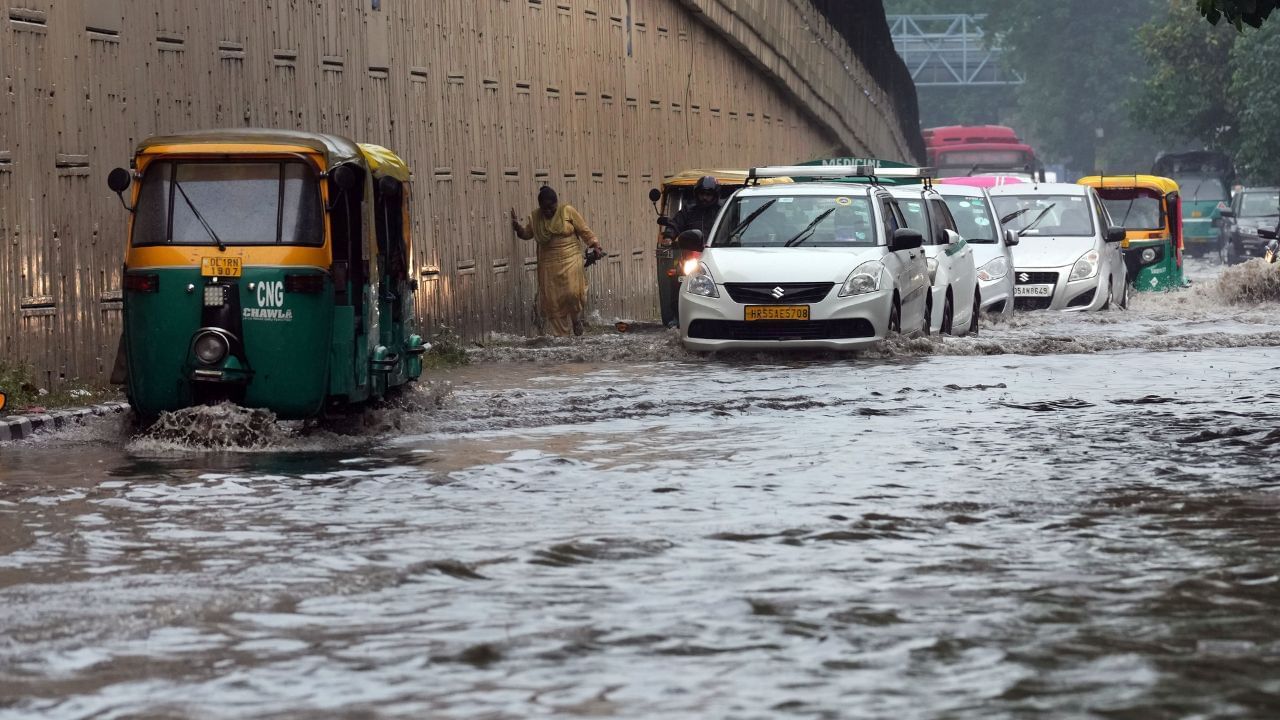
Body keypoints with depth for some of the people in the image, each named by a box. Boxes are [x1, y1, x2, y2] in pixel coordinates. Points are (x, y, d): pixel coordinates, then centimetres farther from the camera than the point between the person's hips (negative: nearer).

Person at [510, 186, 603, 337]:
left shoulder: (568, 211, -5)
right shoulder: (535, 217, 4)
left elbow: (584, 231, -2)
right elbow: (527, 234, 15)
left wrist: (595, 245, -9)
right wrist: (518, 227, -4)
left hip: (570, 260, -3)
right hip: (549, 265, 3)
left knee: (573, 292, -18)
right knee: (551, 301, 0)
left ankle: (576, 319, 12)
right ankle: (560, 334, 11)